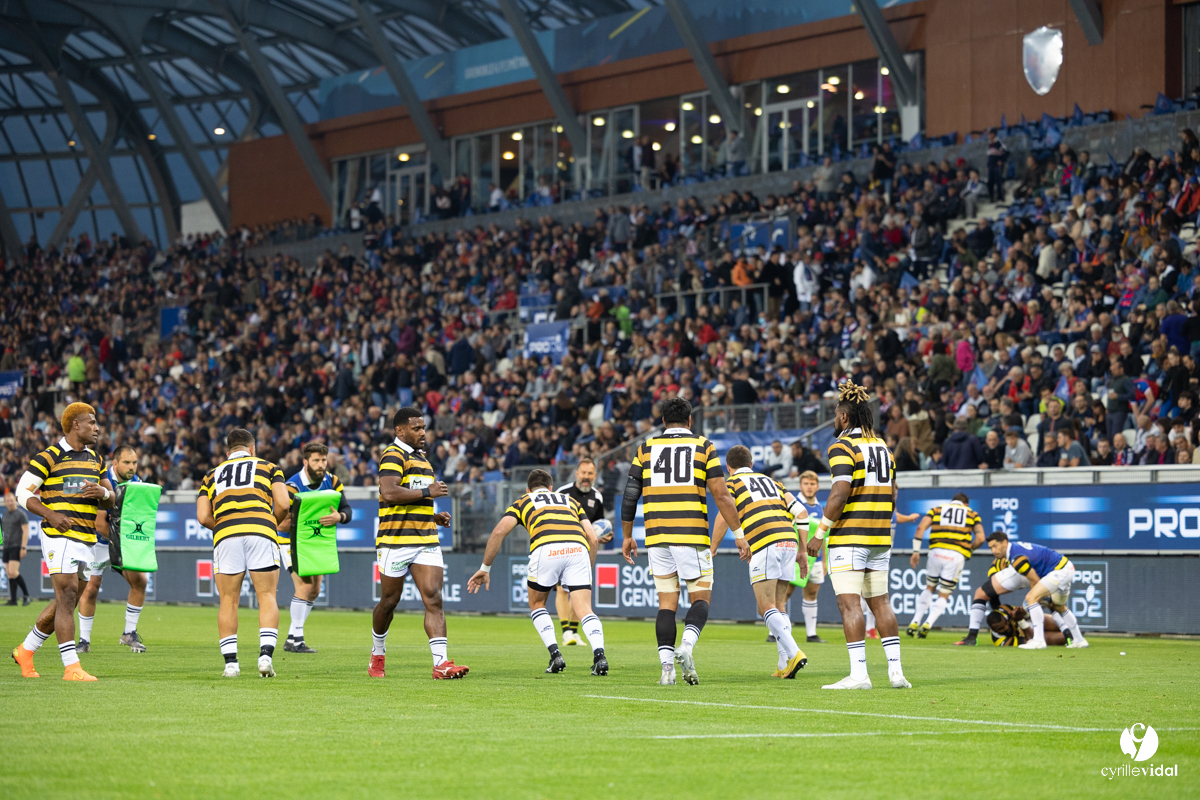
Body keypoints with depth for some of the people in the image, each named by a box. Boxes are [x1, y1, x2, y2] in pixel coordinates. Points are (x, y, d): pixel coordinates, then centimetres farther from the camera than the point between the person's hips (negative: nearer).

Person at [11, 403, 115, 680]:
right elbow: (23, 492, -5)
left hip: (86, 540, 8)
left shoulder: (95, 460, 16)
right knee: (67, 597, -14)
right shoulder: (49, 457, -5)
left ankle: (25, 651, 28)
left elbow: (110, 499, 19)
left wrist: (102, 493, -5)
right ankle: (71, 667, -16)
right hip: (59, 535, -8)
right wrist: (51, 514, -18)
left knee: (66, 602, 12)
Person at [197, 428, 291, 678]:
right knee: (267, 597, 4)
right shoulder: (268, 467, 20)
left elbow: (203, 517, 12)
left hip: (225, 535, 1)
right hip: (261, 532, -1)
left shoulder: (212, 475, 25)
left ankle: (230, 662, 3)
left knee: (228, 602, 10)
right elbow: (283, 504, 6)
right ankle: (266, 655, -12)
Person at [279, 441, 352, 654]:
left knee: (314, 590, 8)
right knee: (305, 586, -18)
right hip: (292, 541, -7)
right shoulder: (293, 487, -25)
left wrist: (339, 517, -33)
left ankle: (292, 637, 18)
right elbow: (281, 524, -26)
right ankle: (295, 640, -15)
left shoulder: (332, 482, -8)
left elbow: (348, 511, -11)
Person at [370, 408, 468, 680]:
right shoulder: (393, 456, -9)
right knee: (389, 601, 6)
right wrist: (427, 492, -17)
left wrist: (434, 515, 17)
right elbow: (389, 492, -24)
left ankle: (441, 663, -17)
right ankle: (377, 655, 28)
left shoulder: (421, 457, 21)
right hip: (396, 541, -7)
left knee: (433, 599, -8)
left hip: (426, 541, 7)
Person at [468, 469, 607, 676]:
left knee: (537, 604, 22)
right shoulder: (570, 500, 36)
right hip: (578, 548, 2)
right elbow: (592, 538, 25)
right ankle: (599, 655, -22)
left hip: (546, 548, -2)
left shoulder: (523, 502, 30)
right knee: (584, 610, 2)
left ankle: (555, 655, 8)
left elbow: (499, 531, 14)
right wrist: (588, 572, 34)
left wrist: (485, 568, 19)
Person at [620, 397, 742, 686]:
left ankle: (667, 666, -3)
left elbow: (630, 496, 8)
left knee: (667, 603, 8)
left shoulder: (646, 448, 10)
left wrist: (627, 537, 17)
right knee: (701, 597, 7)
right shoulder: (703, 446, 4)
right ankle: (686, 646, -20)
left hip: (657, 537, 2)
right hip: (692, 537, -2)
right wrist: (738, 532, 2)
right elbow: (720, 494, -3)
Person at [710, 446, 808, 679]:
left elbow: (723, 519, -3)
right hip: (788, 541, 6)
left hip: (763, 546, -6)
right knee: (778, 606, 15)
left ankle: (794, 654, -24)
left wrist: (710, 552, 5)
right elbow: (801, 512, 19)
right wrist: (803, 552, 21)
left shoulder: (732, 483, 14)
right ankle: (784, 665, 7)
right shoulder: (771, 481, 29)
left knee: (767, 608, -6)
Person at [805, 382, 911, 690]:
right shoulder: (882, 446, 14)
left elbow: (839, 494, -18)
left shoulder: (843, 447, -9)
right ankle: (895, 670, 7)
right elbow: (892, 494, 18)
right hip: (880, 538, 7)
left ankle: (859, 673, -13)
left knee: (849, 603, -7)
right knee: (880, 602, 12)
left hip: (849, 537, -7)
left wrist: (820, 533, -12)